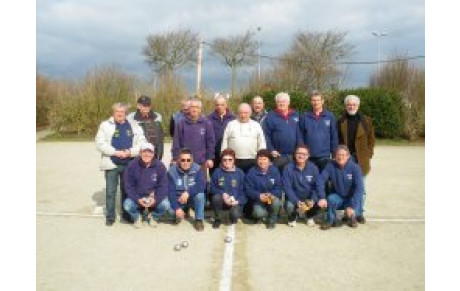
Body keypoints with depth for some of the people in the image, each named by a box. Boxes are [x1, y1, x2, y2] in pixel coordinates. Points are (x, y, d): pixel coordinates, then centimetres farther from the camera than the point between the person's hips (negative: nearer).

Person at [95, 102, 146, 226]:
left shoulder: (134, 126, 7)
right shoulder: (105, 125, 1)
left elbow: (141, 143, 1)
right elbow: (100, 143, -7)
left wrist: (130, 152, -15)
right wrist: (115, 152, -17)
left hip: (129, 164, 2)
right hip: (111, 164, -1)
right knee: (110, 191, 4)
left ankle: (127, 214, 26)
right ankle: (110, 216, 17)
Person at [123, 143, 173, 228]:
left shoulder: (160, 166, -8)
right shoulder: (132, 165, -9)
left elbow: (163, 186, -7)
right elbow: (128, 186, -8)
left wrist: (155, 199, -24)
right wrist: (138, 199, -23)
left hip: (154, 197, 0)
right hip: (137, 197, 0)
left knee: (165, 205, -27)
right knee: (127, 205, -29)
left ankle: (153, 217, 9)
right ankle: (137, 217, 9)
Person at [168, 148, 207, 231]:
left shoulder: (197, 169, -14)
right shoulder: (172, 171, -15)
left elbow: (201, 186, -26)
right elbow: (171, 191, -19)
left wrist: (188, 192, -39)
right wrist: (177, 208, -29)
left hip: (192, 198, 0)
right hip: (178, 199, 1)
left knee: (200, 195, -32)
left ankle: (199, 220, -11)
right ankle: (183, 211, 9)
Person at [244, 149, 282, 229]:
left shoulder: (274, 171, -5)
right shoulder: (252, 172, -8)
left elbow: (278, 187, -6)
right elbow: (248, 189, -10)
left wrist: (272, 195, -27)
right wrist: (259, 196, -27)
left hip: (272, 198, 2)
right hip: (258, 199, -2)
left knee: (276, 201, -32)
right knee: (259, 213, -30)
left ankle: (272, 220, -1)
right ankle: (259, 215, 11)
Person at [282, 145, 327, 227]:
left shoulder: (313, 168, -6)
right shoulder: (288, 168, -12)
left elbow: (319, 184, -11)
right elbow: (287, 188, -16)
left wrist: (317, 199, -29)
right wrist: (297, 202, -28)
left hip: (309, 198, 2)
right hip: (294, 198, -2)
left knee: (322, 203, -25)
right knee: (289, 206, -33)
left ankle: (310, 217, 11)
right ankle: (292, 218, 8)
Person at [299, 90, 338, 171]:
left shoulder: (330, 116, 1)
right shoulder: (305, 117, 3)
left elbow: (334, 136, 3)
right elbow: (301, 136, 5)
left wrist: (334, 152, 0)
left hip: (325, 155, -1)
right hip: (309, 155, 1)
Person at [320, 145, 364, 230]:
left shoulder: (355, 167, -18)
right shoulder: (331, 166, -14)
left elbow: (359, 187, -26)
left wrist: (352, 206, -34)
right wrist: (321, 198, -37)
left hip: (351, 198, 0)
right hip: (338, 197, 1)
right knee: (331, 199, -30)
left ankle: (350, 216, 12)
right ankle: (331, 220, -2)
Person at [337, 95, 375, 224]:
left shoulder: (365, 121, 5)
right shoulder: (341, 121, 7)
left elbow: (371, 139, 6)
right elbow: (337, 140, 8)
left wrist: (368, 154, -1)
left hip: (361, 159, 0)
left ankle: (359, 213, 17)